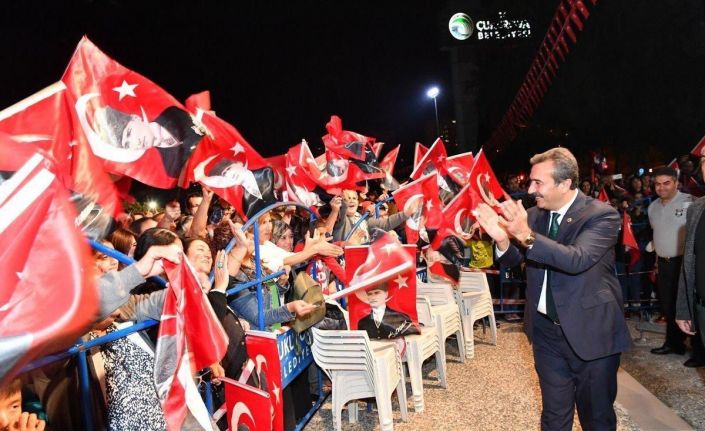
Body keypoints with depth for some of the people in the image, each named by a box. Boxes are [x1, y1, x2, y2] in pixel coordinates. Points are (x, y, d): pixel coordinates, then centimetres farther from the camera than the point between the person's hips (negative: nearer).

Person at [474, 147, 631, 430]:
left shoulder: (602, 215, -15)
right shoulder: (534, 215, 1)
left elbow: (578, 259, -30)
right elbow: (514, 260, 2)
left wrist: (526, 235, -42)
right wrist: (502, 239, -21)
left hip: (590, 332, -4)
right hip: (546, 330, 4)